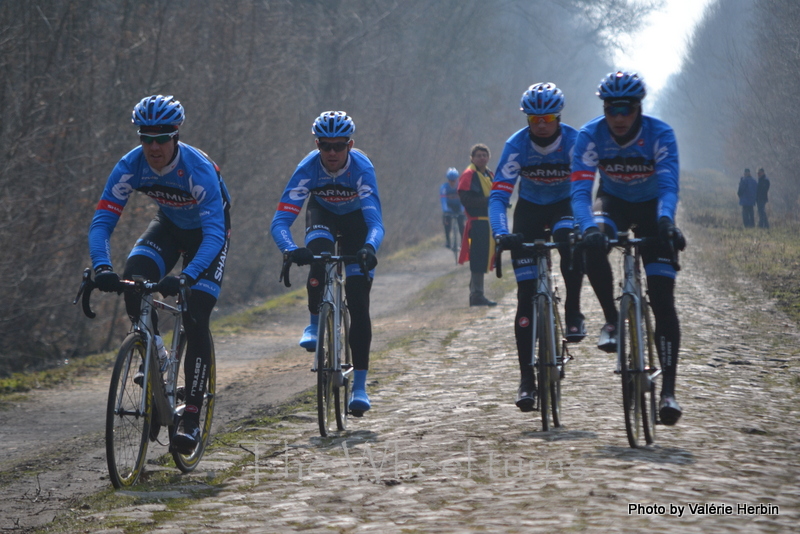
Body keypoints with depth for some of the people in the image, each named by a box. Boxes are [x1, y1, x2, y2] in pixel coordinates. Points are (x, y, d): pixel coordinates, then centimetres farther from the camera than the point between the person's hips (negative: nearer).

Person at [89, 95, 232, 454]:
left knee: (196, 319, -17)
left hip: (208, 232, -4)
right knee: (133, 277, -28)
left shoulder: (199, 170, -36)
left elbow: (214, 234, -42)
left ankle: (192, 418, -10)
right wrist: (102, 267, -47)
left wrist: (187, 277, -58)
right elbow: (102, 221, -28)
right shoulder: (130, 166, -25)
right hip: (169, 226, 4)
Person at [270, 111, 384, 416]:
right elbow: (280, 221, -36)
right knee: (319, 253, -36)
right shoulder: (308, 168, -31)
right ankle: (315, 325, -16)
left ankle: (359, 385, -4)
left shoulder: (362, 168, -34)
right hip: (322, 214, 1)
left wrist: (369, 248, -64)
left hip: (356, 220, -1)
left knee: (359, 304, -9)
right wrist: (290, 250, -56)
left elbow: (375, 222, -42)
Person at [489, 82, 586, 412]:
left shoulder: (574, 141, -22)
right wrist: (500, 233, -43)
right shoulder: (516, 145, -21)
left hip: (564, 207, -1)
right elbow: (498, 194, -27)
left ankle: (573, 312, -16)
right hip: (529, 210, 1)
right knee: (526, 295, -9)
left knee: (570, 240, -38)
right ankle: (527, 379, -5)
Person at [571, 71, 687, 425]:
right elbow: (580, 189, -30)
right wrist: (588, 227, -49)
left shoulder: (660, 134, -25)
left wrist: (665, 222, -56)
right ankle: (611, 319, -15)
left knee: (663, 300, -13)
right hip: (613, 203, 1)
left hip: (651, 208, -1)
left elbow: (668, 185, -35)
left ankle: (668, 391, -12)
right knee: (593, 244, -37)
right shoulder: (590, 135, -23)